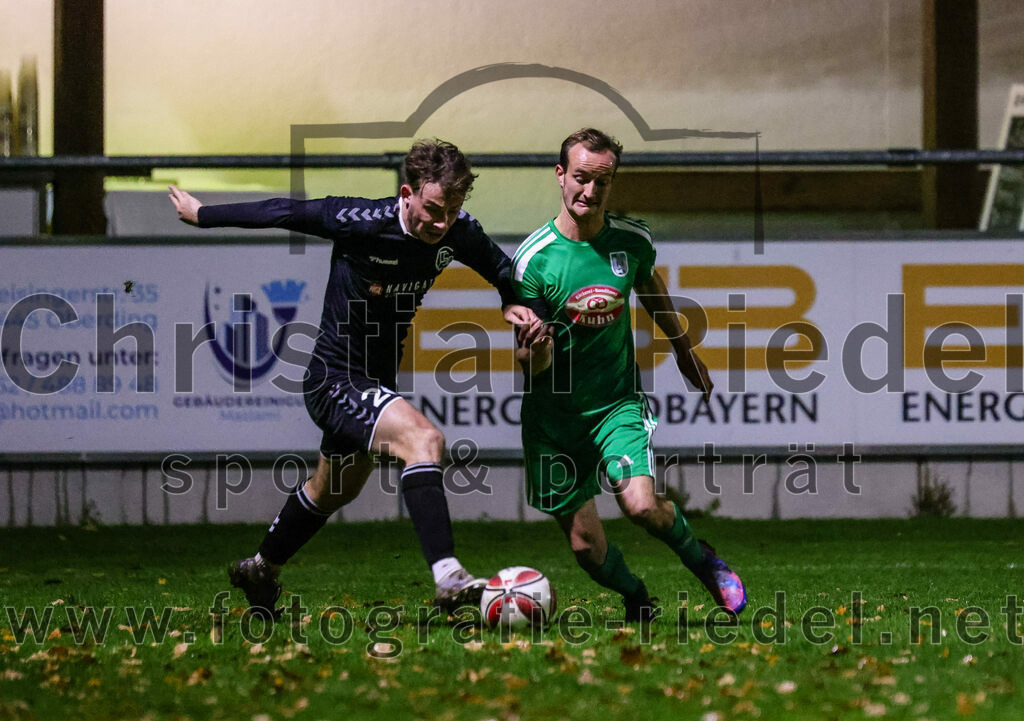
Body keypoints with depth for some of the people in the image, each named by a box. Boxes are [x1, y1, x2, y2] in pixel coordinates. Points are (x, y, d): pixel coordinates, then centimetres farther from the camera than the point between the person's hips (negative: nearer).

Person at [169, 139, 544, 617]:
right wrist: (202, 215, -3)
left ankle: (259, 571, 51)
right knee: (424, 439, -30)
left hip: (376, 381, 8)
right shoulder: (363, 222, -27)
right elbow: (284, 213, -14)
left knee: (334, 489, 27)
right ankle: (448, 578, -37)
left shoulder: (458, 232, -11)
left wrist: (513, 303, -9)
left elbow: (496, 265, 11)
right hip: (334, 379, -8)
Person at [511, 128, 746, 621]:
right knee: (586, 546, -4)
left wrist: (683, 349, 30)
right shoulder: (534, 259, -15)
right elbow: (530, 363, -12)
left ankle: (702, 560, 9)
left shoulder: (632, 239, -5)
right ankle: (636, 599, 29)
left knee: (641, 505, -23)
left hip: (617, 400, 1)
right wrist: (535, 350, -36)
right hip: (554, 413, -1)